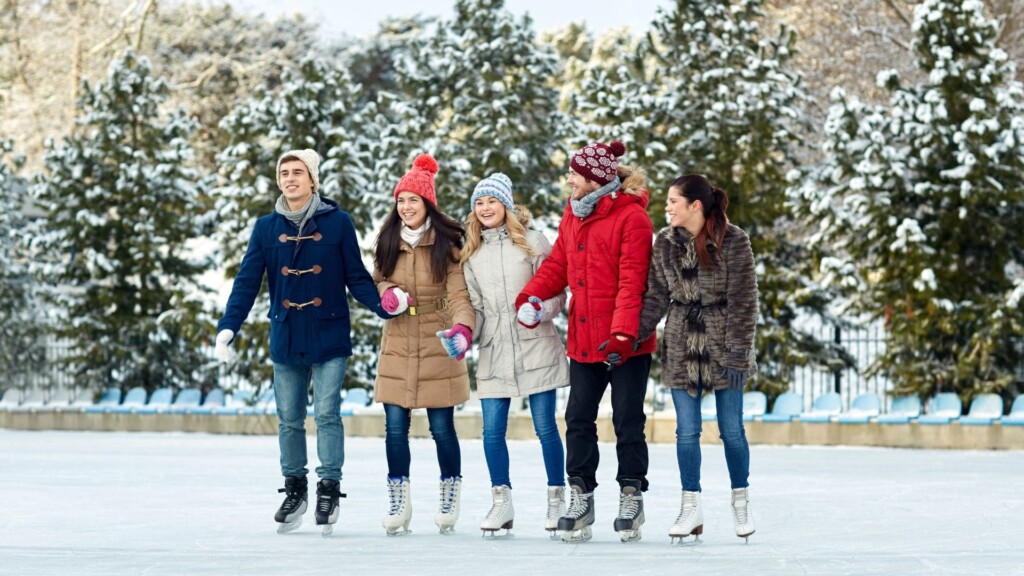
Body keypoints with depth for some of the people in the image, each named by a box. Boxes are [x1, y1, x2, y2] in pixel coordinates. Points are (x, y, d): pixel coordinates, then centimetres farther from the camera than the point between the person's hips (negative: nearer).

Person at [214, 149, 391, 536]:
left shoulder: (337, 222, -3)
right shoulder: (267, 228, 4)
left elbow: (356, 277, 1)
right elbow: (247, 282, 1)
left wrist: (382, 306, -14)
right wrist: (228, 328, -9)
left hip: (330, 339, -3)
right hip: (286, 340, 3)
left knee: (327, 414, -8)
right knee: (289, 419, 9)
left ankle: (329, 490, -1)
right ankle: (294, 489, 21)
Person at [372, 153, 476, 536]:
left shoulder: (446, 244, -6)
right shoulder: (388, 241, 6)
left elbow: (459, 294, -13)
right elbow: (377, 280, 17)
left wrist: (463, 327, -32)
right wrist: (387, 293, -7)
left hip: (436, 347, -3)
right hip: (397, 347, 3)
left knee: (442, 428, 1)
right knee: (395, 427, 1)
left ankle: (450, 497, 19)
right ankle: (398, 504, 9)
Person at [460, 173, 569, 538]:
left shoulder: (533, 242, 1)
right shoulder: (471, 253, 13)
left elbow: (556, 292, 0)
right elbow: (474, 305, 15)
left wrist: (540, 310, -20)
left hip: (536, 347, -3)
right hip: (494, 353, 4)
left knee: (545, 427, 0)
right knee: (492, 431, 0)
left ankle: (557, 499, 11)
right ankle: (501, 503, 10)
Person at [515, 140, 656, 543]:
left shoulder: (632, 217, -13)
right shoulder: (573, 214, 11)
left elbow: (632, 280, -18)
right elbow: (558, 263, 14)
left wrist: (623, 332, -25)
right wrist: (532, 295, -3)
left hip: (626, 342, -7)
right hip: (584, 339, 7)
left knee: (628, 420, 2)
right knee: (579, 418, 7)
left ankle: (632, 496, 12)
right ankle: (580, 497, 13)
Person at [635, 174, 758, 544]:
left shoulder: (733, 242, -10)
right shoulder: (665, 242, 2)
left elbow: (743, 302, -10)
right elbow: (656, 297, 4)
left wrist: (737, 352, -14)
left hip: (722, 345, -3)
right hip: (682, 347, 3)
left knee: (731, 429, 4)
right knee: (687, 431, 3)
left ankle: (740, 502, 21)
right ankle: (691, 509, 10)